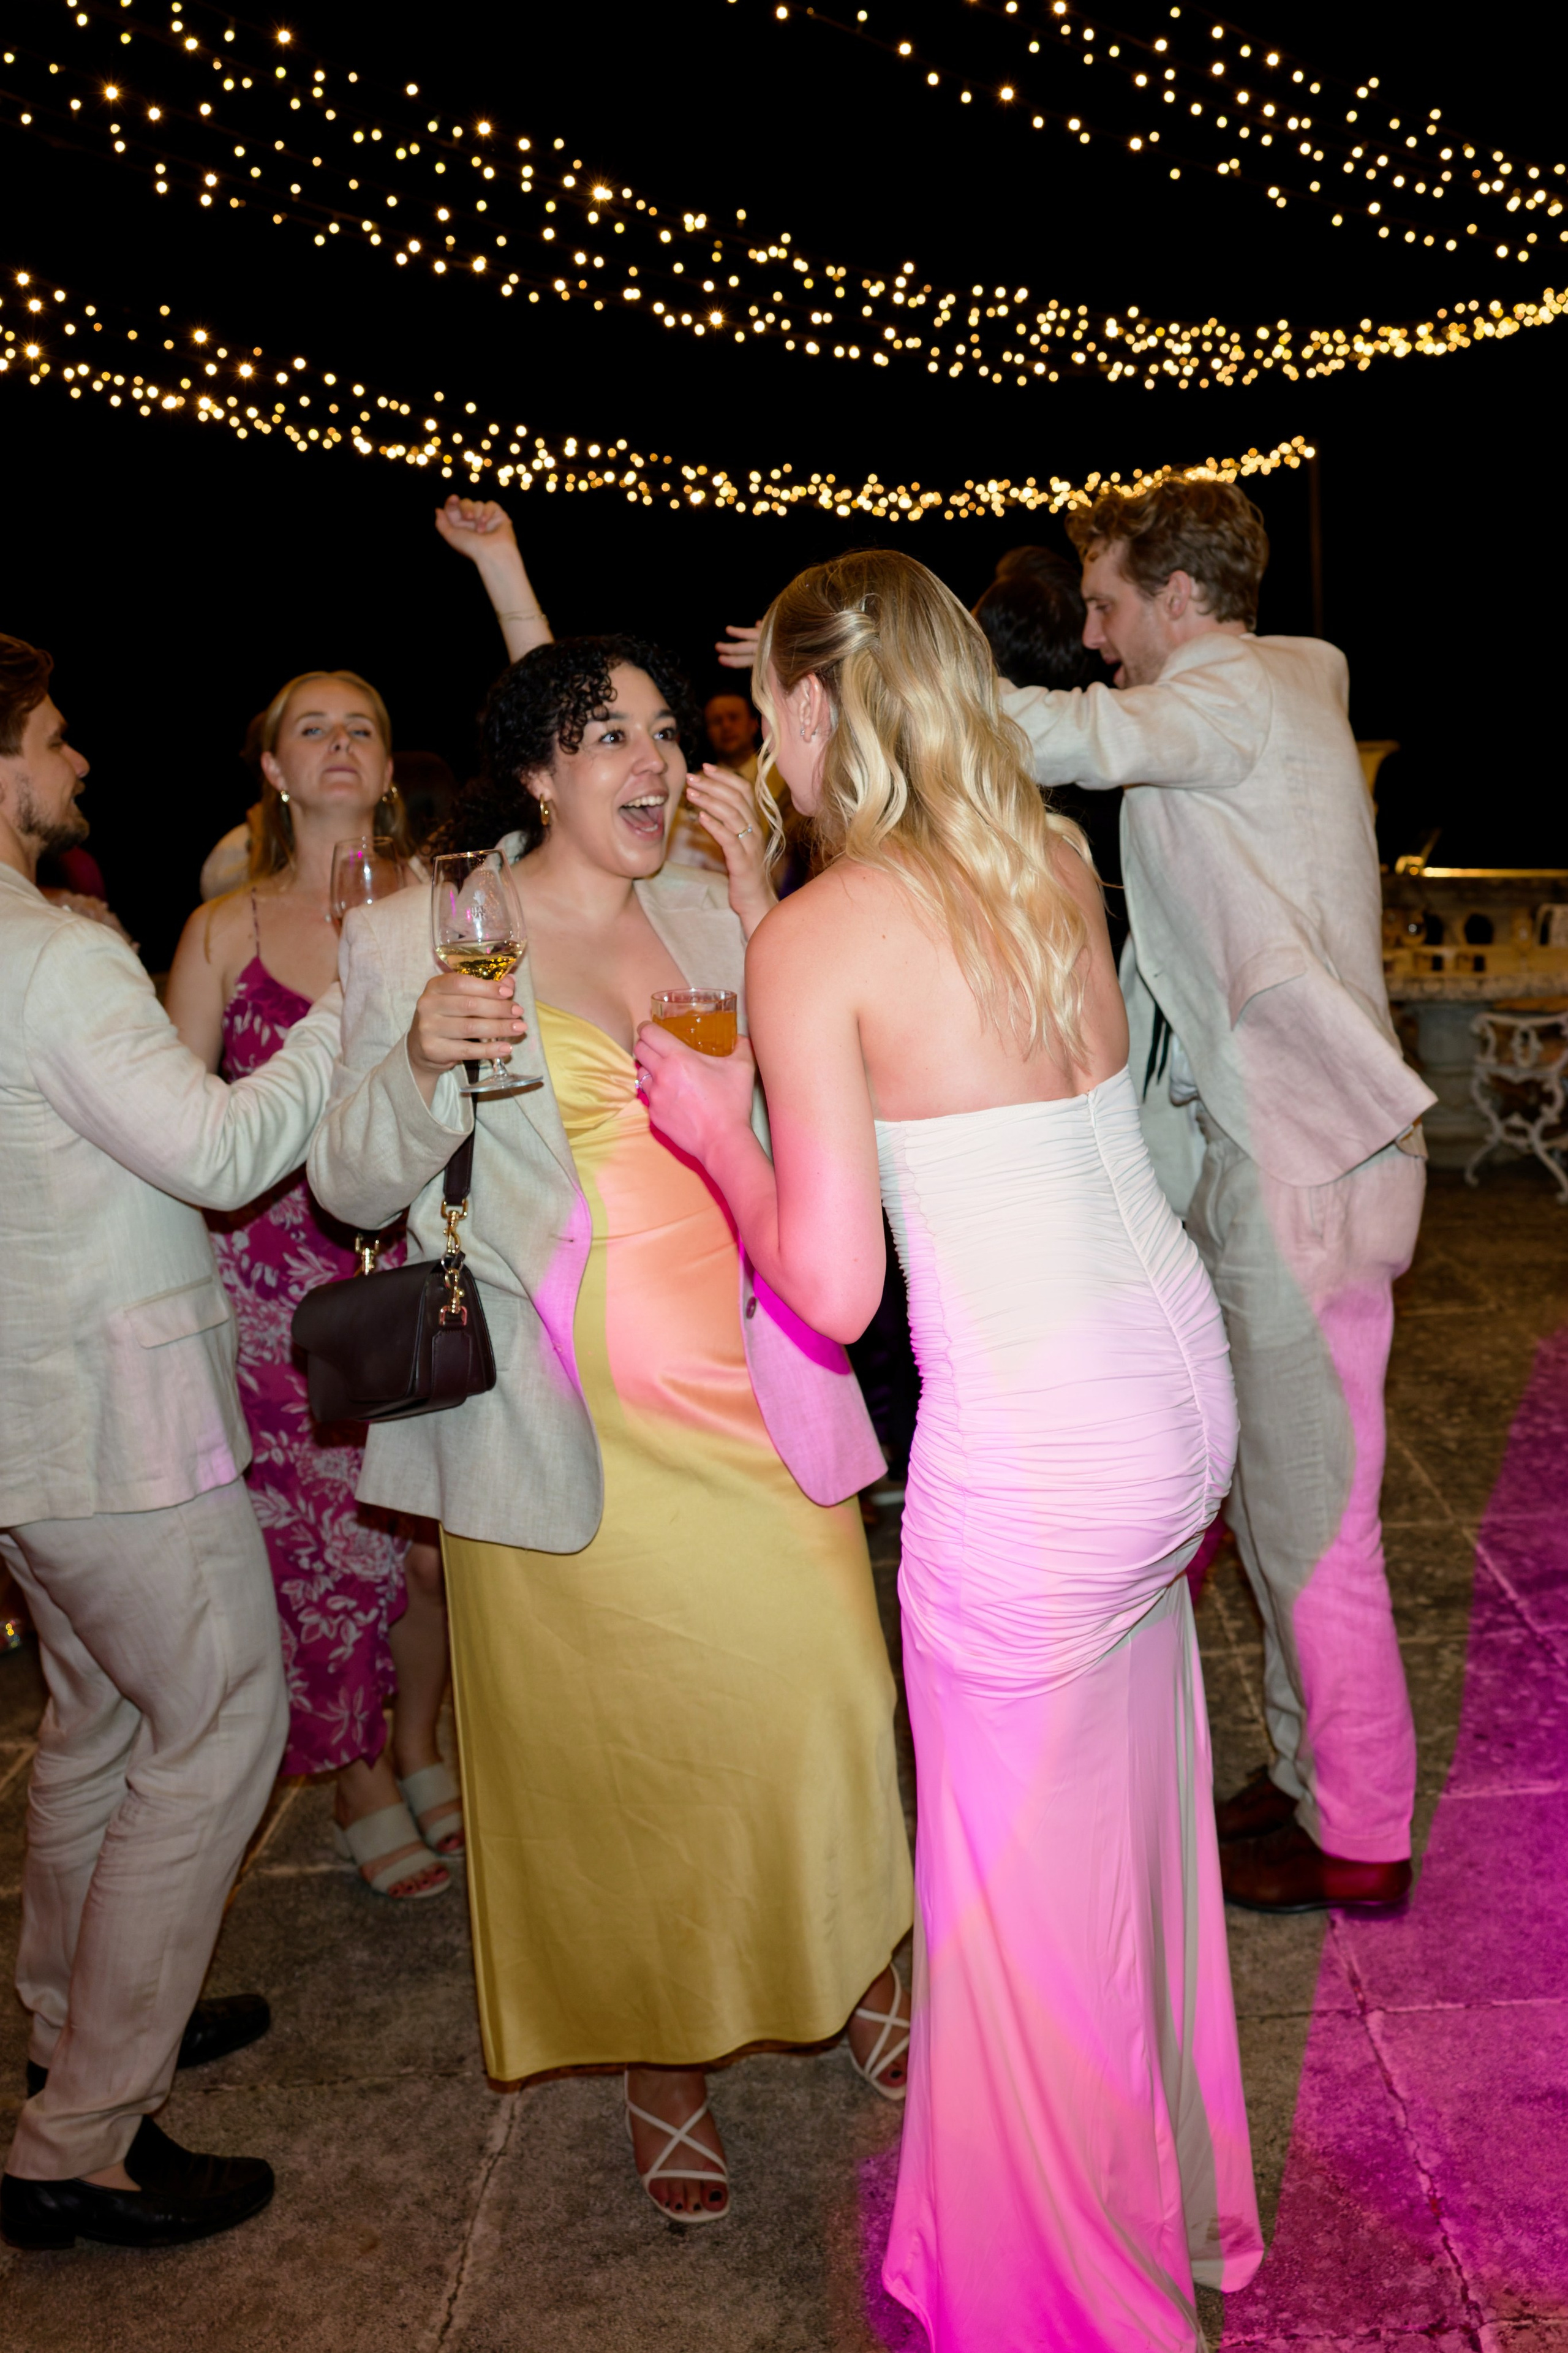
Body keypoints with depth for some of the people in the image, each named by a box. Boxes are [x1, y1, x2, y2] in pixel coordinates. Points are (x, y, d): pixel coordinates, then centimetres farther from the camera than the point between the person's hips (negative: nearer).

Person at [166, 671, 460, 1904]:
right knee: (327, 1538, 6)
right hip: (284, 1279, -1)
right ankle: (361, 1788, 29)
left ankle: (421, 1748, 33)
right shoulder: (228, 930, 1)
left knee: (437, 1528, 6)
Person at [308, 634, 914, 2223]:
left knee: (820, 1695, 5)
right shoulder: (414, 942, -1)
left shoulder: (713, 915, 8)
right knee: (611, 1741, 8)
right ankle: (660, 2062, 31)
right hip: (573, 1417, -2)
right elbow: (354, 1185, -1)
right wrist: (419, 1060, -20)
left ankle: (862, 1968, 33)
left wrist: (763, 916, -8)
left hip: (755, 1389, 3)